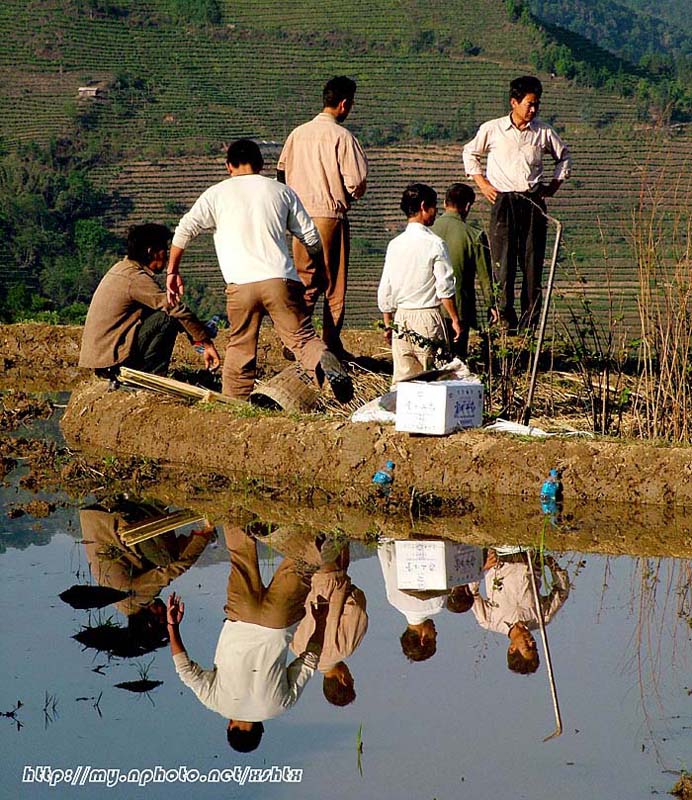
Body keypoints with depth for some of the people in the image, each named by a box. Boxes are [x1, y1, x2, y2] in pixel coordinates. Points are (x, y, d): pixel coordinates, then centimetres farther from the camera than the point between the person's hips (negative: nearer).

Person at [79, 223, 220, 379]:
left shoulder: (122, 268, 16)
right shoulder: (136, 279, -15)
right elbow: (177, 310, -20)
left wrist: (195, 336, 17)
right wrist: (208, 344, -18)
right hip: (111, 360, -10)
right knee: (168, 318, -14)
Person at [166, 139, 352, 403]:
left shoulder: (217, 194, 12)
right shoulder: (282, 191, 17)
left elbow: (184, 230, 5)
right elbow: (311, 238, 18)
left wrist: (172, 271, 16)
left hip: (241, 284, 0)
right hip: (280, 280, 1)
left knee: (240, 347, 12)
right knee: (302, 337, -1)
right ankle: (324, 361, -31)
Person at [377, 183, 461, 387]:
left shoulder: (394, 245, 5)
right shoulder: (435, 244, -10)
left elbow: (385, 291, 8)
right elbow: (445, 288, -10)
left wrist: (388, 325, 18)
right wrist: (455, 320, 0)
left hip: (400, 317, 5)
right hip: (428, 317, -5)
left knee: (402, 377, 6)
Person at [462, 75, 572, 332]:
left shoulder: (544, 132, 6)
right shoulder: (492, 129, 1)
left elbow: (564, 156, 24)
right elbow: (470, 153, 17)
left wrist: (554, 185, 13)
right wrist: (482, 183, 8)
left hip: (533, 202, 2)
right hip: (503, 202, -2)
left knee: (533, 265, 0)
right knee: (503, 264, -6)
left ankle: (529, 325, 3)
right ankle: (506, 323, -2)